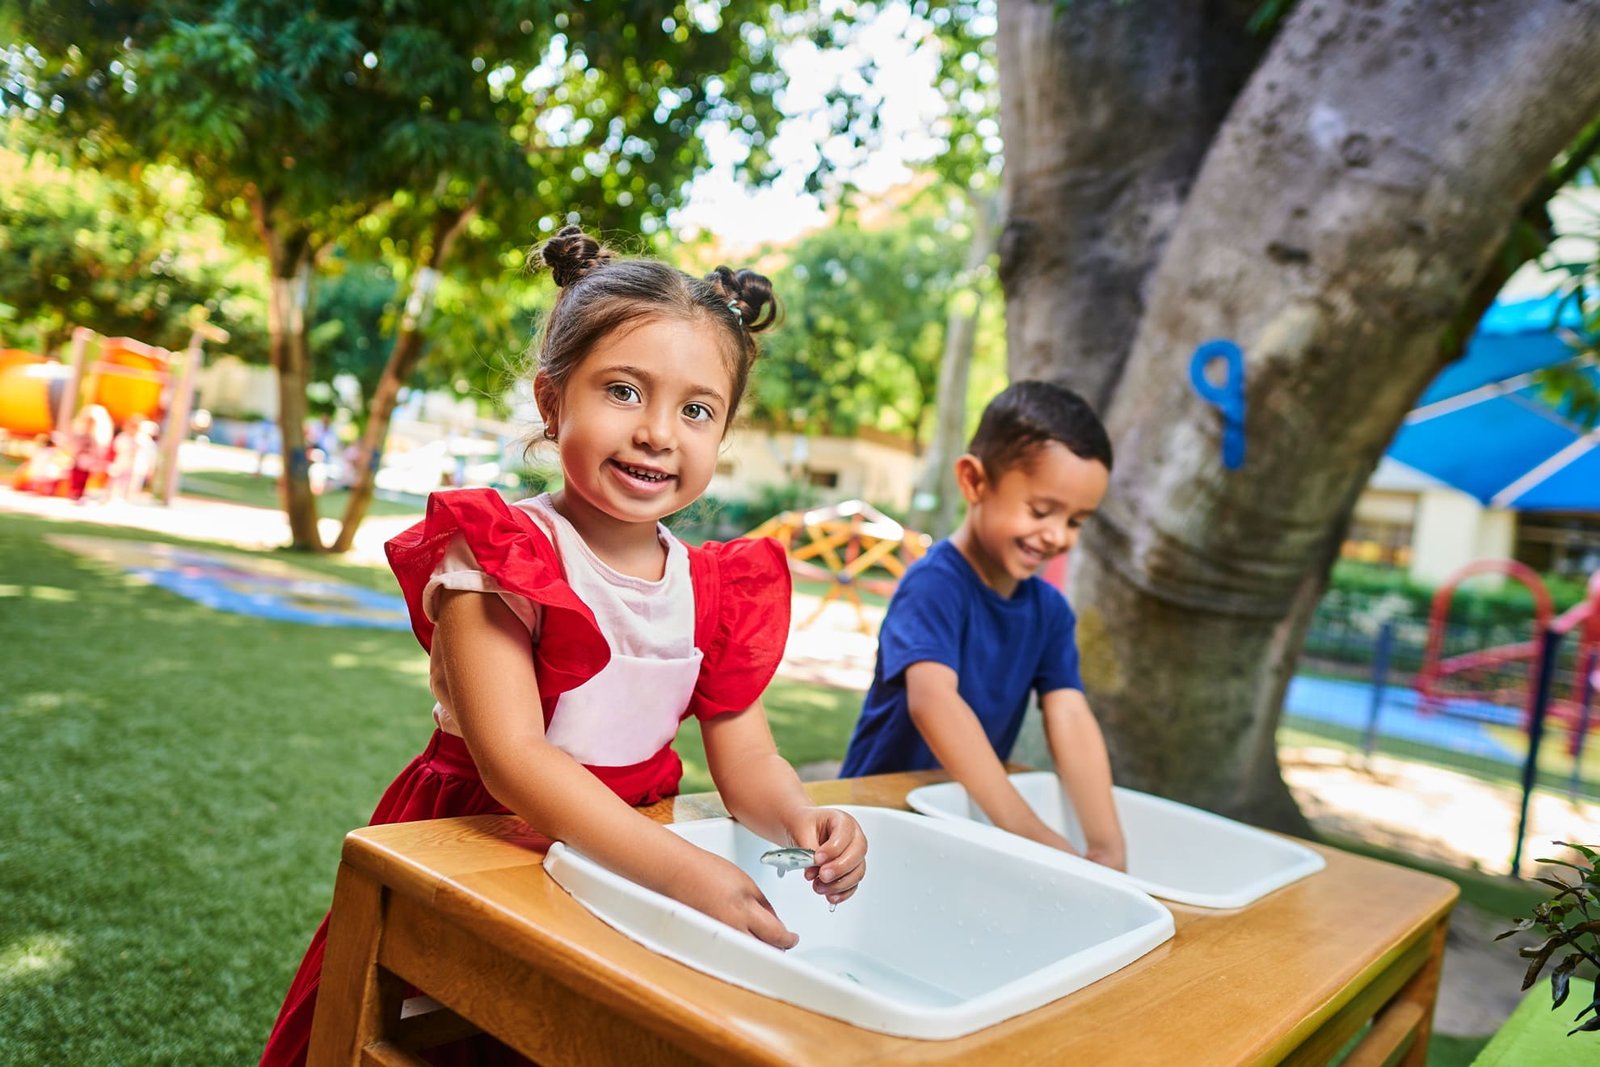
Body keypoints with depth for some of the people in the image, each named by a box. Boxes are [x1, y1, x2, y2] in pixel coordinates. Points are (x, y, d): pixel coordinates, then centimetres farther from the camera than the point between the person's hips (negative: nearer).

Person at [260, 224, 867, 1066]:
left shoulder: (720, 592, 1)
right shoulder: (497, 557, -15)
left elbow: (746, 760, 3)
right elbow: (513, 759, -24)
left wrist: (798, 821, -20)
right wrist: (685, 871, -32)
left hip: (624, 856, 4)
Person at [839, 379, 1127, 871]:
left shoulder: (1050, 610, 2)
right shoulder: (934, 583, -18)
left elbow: (1071, 719, -8)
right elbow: (933, 701, -32)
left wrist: (1107, 845, -21)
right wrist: (1028, 831, -38)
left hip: (972, 819, 5)